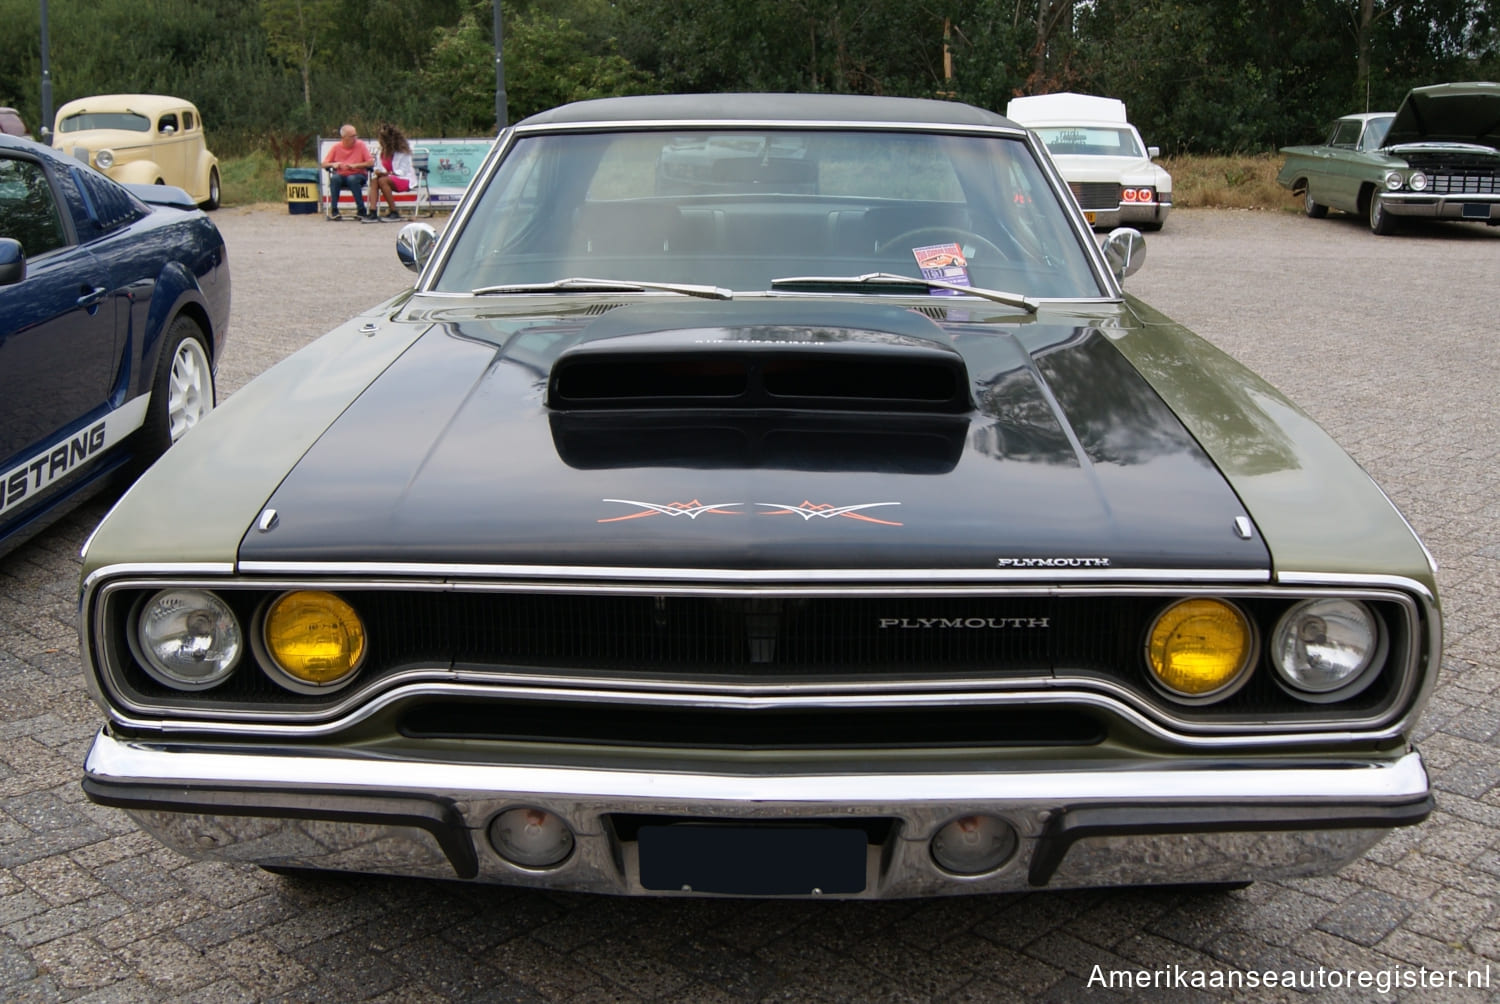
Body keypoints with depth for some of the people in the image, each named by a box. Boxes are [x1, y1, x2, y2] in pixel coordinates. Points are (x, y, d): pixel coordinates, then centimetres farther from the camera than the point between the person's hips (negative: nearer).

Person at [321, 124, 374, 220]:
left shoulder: (361, 145, -3)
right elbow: (324, 164, 5)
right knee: (334, 178, -31)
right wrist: (333, 164, -17)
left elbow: (371, 163, -9)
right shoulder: (336, 147, 2)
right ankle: (334, 210, -28)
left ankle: (361, 210, -28)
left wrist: (355, 165, -19)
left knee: (352, 179, -36)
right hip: (341, 176, 2)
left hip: (358, 175, -2)